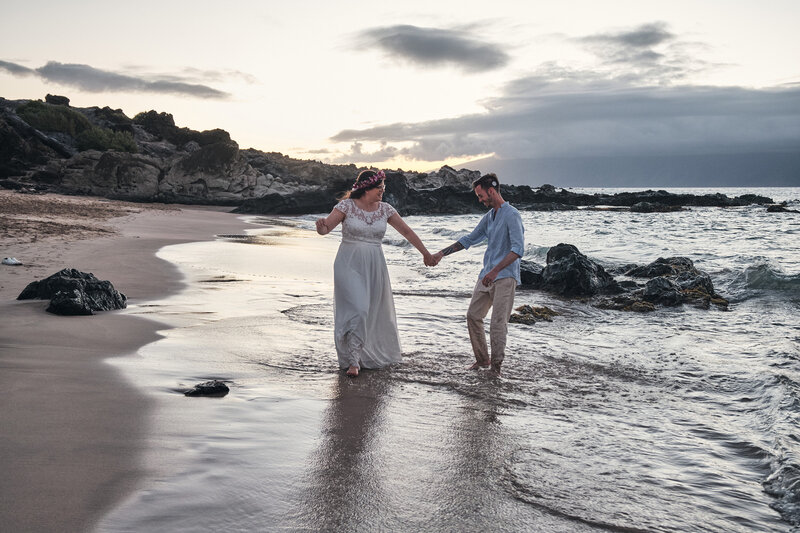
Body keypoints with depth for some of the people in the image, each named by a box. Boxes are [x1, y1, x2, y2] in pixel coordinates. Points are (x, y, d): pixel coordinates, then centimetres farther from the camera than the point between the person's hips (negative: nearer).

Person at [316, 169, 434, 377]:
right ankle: (353, 360, -9)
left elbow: (406, 231, 11)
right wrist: (321, 225, -35)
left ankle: (372, 356, 28)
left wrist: (425, 253, 17)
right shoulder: (347, 205, -6)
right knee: (357, 310, -16)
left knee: (374, 312, 9)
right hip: (349, 265, -4)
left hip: (374, 267, 4)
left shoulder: (385, 209, 4)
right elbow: (325, 228, -10)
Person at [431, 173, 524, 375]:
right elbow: (470, 239, 26)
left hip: (505, 277, -9)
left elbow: (518, 249, -21)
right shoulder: (489, 216, 16)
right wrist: (442, 253, 21)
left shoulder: (511, 215, -11)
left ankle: (496, 366, -3)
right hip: (486, 275, 9)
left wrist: (495, 271, -29)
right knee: (473, 315, 9)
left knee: (498, 322, -10)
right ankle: (482, 359, 20)